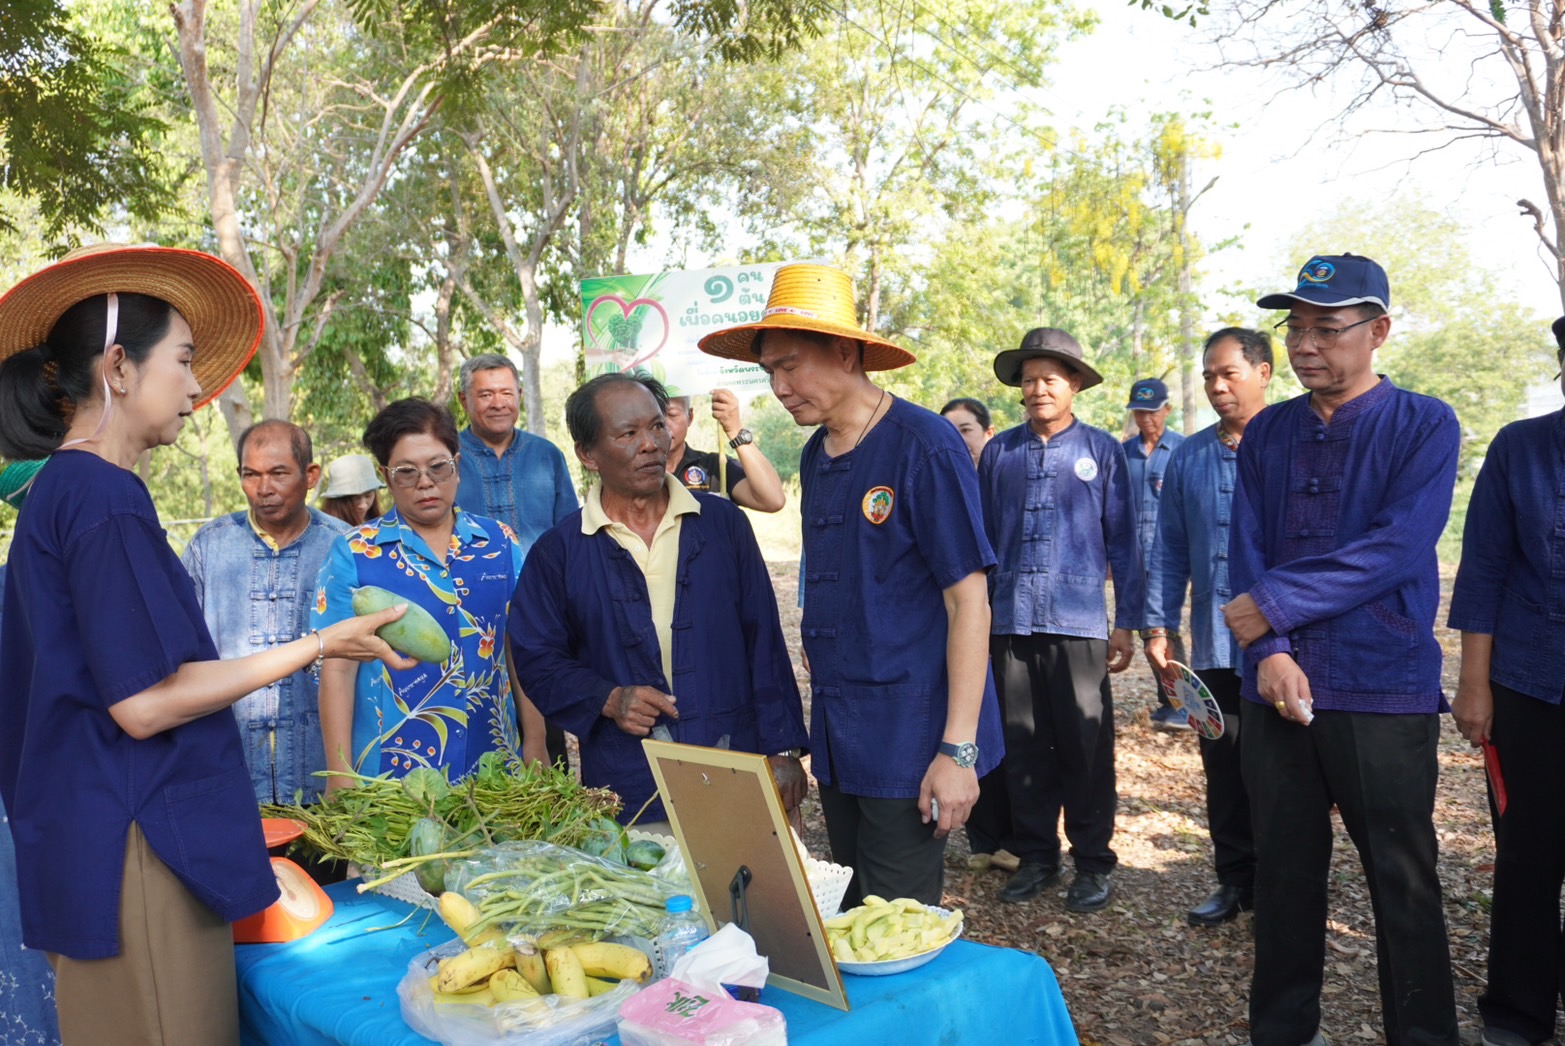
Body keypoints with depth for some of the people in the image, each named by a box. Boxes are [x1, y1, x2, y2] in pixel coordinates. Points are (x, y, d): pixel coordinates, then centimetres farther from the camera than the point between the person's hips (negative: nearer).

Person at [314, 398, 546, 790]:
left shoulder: (499, 542, 4)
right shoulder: (353, 554, -3)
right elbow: (338, 669, -4)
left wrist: (534, 746, 3)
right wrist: (340, 776, -7)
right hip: (392, 772, -2)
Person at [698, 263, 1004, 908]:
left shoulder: (923, 445, -13)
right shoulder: (815, 456, 9)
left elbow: (968, 600, -14)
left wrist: (958, 749, -18)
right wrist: (809, 729, 13)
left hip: (909, 740, -7)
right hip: (835, 738, 7)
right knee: (847, 922, 16)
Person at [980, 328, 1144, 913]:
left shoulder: (1101, 451, 3)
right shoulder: (999, 453, 8)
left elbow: (1122, 541, 5)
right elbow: (982, 539, 12)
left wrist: (1126, 623, 1)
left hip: (1079, 623, -2)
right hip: (1011, 623, 2)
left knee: (1086, 749, 4)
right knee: (1024, 748, 9)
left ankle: (1093, 864, 19)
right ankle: (1036, 857, 23)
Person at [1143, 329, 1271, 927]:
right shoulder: (1188, 458, 10)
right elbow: (1170, 548, 12)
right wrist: (1158, 626, 6)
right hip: (1213, 646, 4)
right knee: (1224, 771, 12)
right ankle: (1238, 882, 26)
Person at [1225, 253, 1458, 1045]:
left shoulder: (1424, 427, -3)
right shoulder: (1266, 433, 8)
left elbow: (1398, 549, -16)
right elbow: (1247, 552, 2)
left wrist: (1277, 602, -16)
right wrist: (1270, 652, -13)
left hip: (1385, 692, -3)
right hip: (1277, 687, 4)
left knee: (1403, 882, 7)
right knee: (1284, 870, 13)